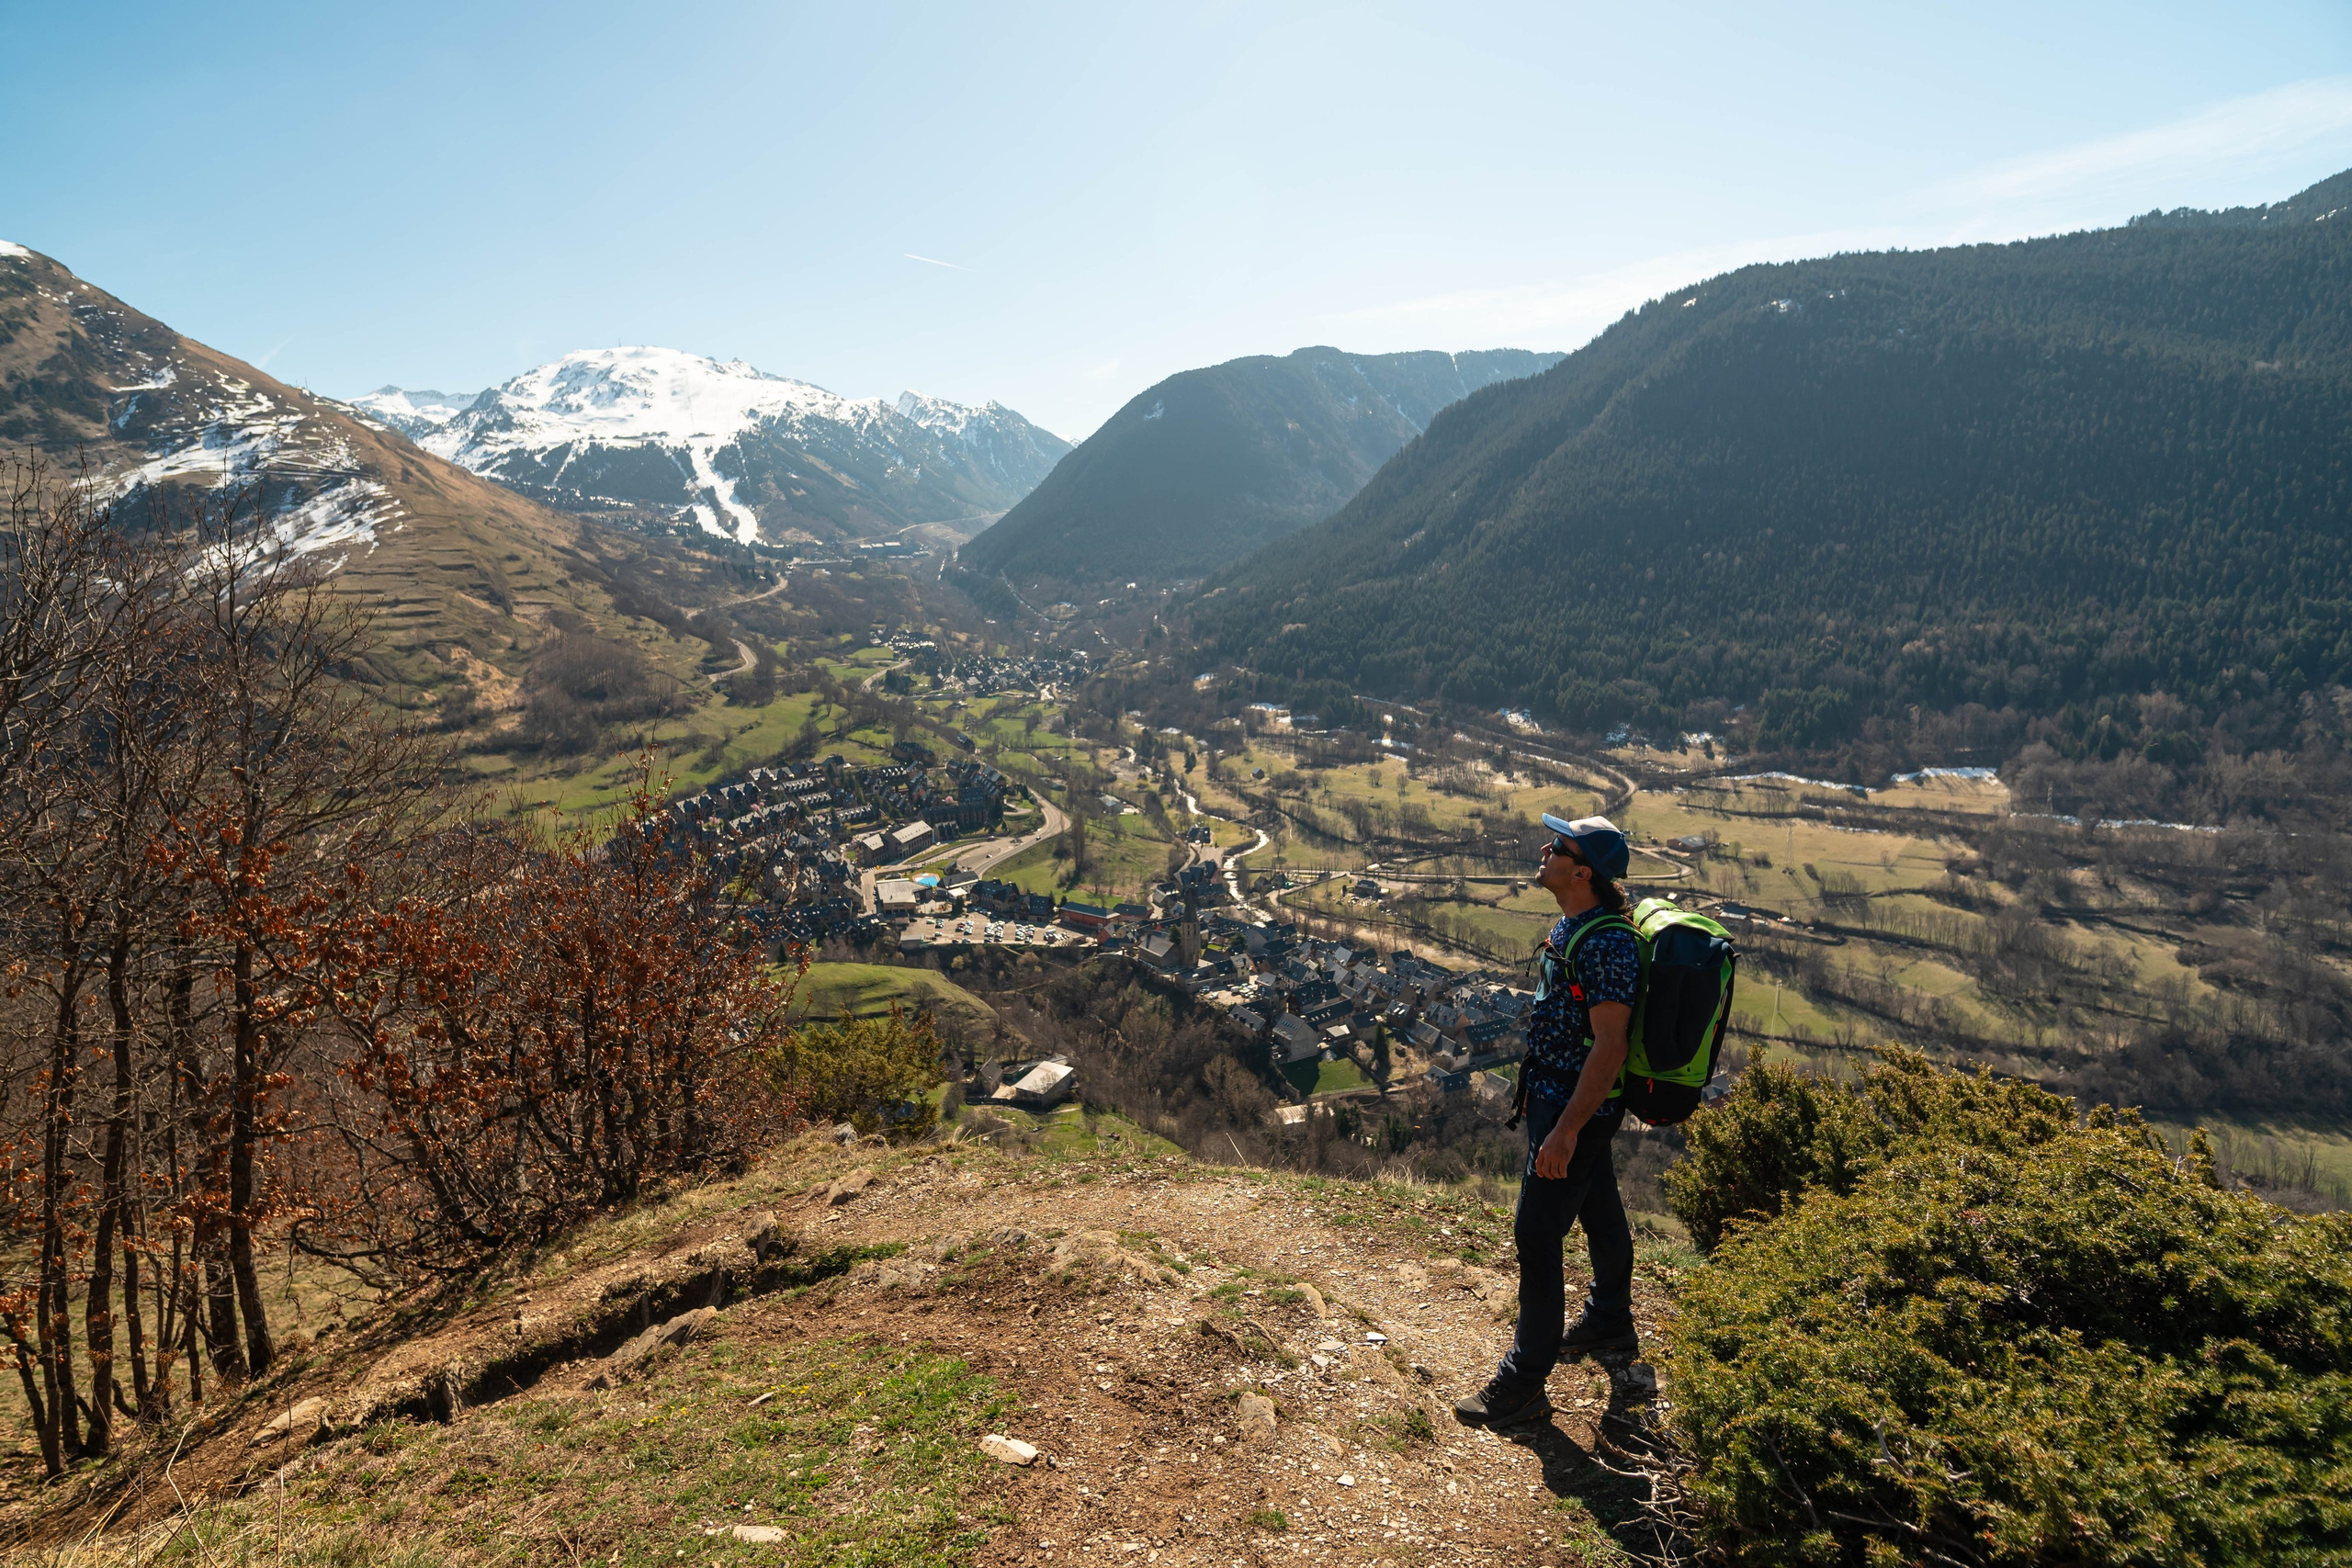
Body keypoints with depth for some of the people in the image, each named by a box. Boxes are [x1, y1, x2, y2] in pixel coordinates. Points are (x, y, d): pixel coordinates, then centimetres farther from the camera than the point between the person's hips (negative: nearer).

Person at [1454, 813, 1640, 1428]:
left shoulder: (1607, 945, -27)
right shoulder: (1573, 926, 5)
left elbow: (1610, 1044, -28)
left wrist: (1565, 1130, -28)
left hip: (1574, 1108, -10)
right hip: (1558, 1097, 10)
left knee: (1538, 1234, -4)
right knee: (1600, 1213, 25)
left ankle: (1524, 1383, 7)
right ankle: (1609, 1325, 44)